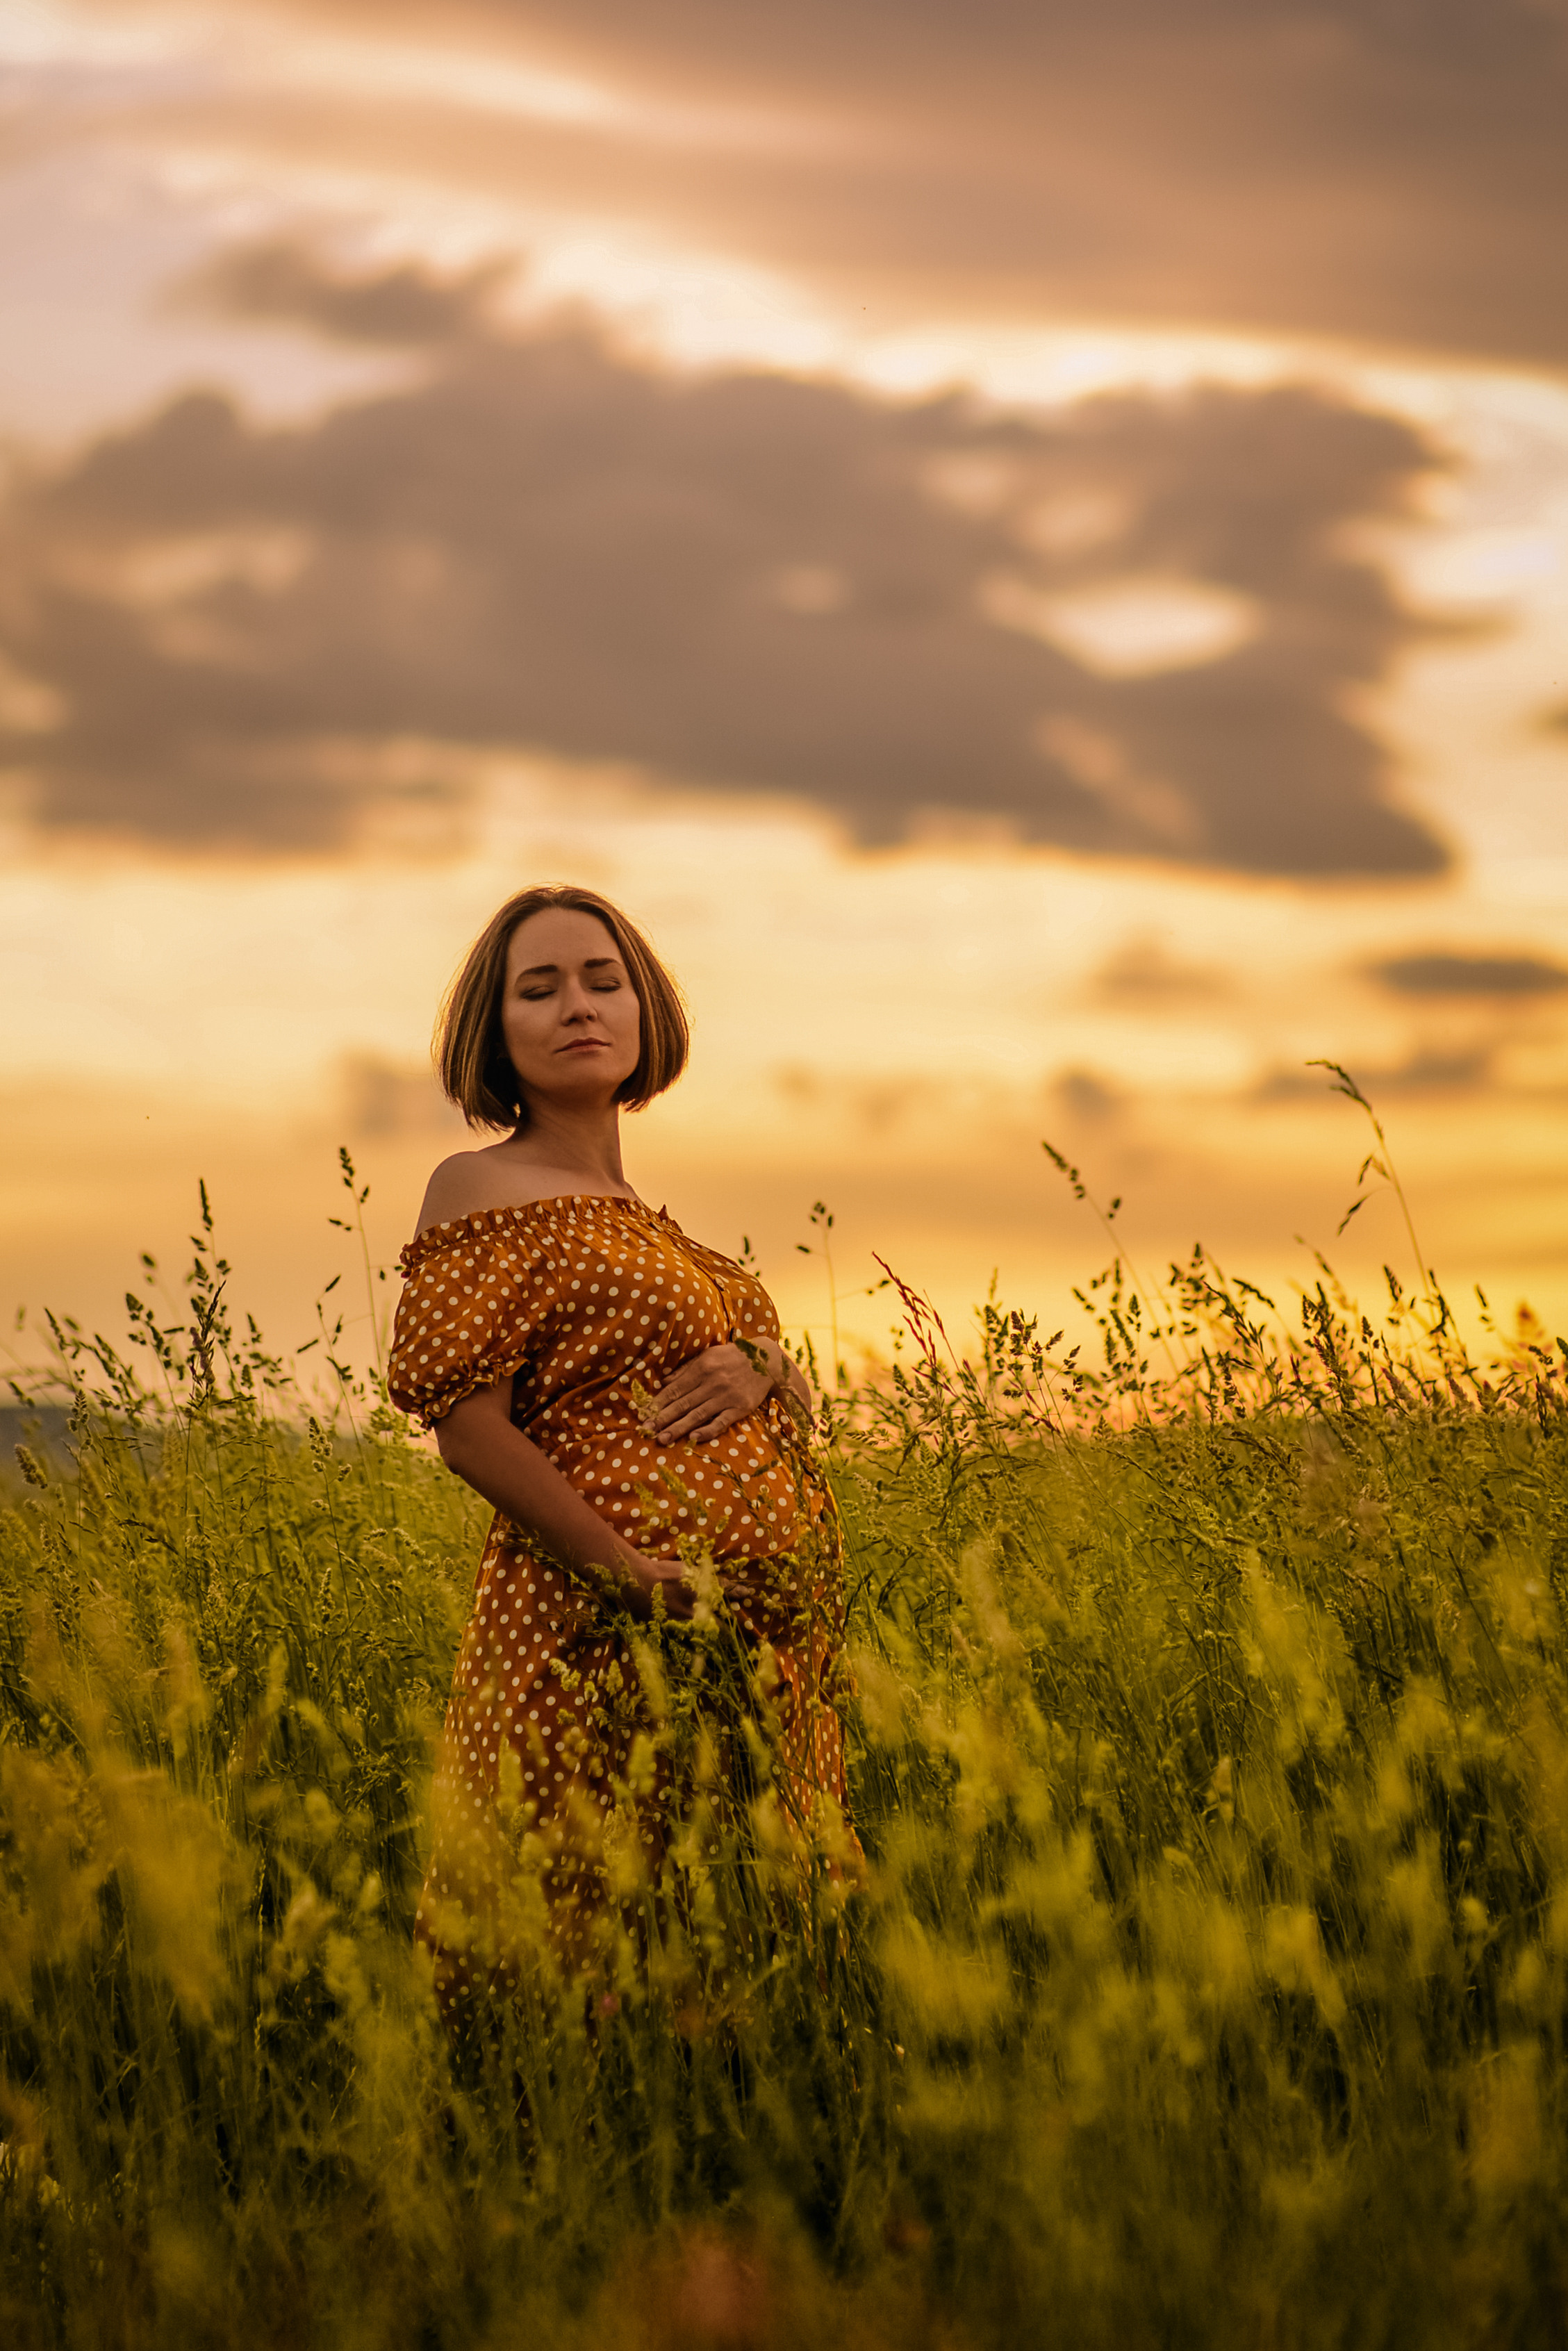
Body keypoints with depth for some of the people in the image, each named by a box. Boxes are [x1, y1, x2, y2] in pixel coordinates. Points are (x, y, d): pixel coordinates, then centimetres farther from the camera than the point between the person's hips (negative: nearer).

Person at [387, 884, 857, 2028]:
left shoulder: (646, 1220, 21)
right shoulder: (485, 1190, -1)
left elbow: (799, 1410, 23)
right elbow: (467, 1423, -11)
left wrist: (759, 1366, -1)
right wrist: (633, 1574, -19)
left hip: (771, 1645, 7)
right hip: (608, 1635, -7)